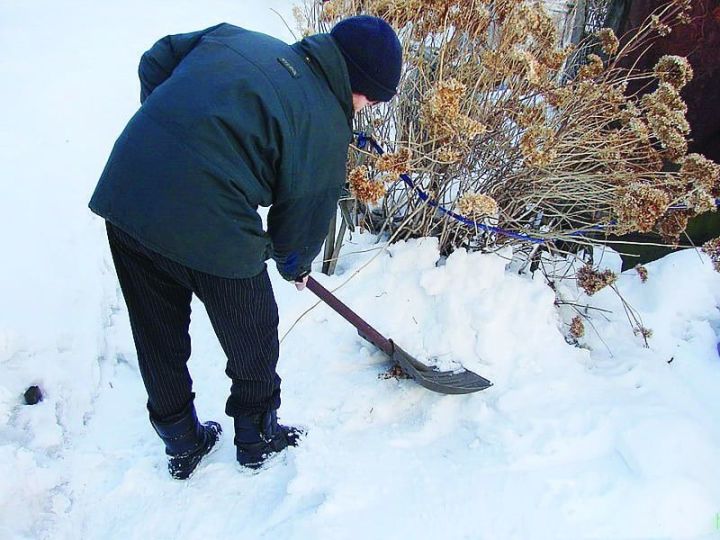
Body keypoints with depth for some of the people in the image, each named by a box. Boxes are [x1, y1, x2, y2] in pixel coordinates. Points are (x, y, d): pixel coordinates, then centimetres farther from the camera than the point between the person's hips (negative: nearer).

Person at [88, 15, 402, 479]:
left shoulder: (234, 37, 14)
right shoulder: (328, 126, -2)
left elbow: (156, 61, 18)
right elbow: (304, 215, 4)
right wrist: (297, 265, 25)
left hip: (123, 192, 7)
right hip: (210, 227, -6)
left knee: (157, 337, 23)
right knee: (252, 338, 20)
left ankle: (182, 445, 43)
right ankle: (258, 437, 42)